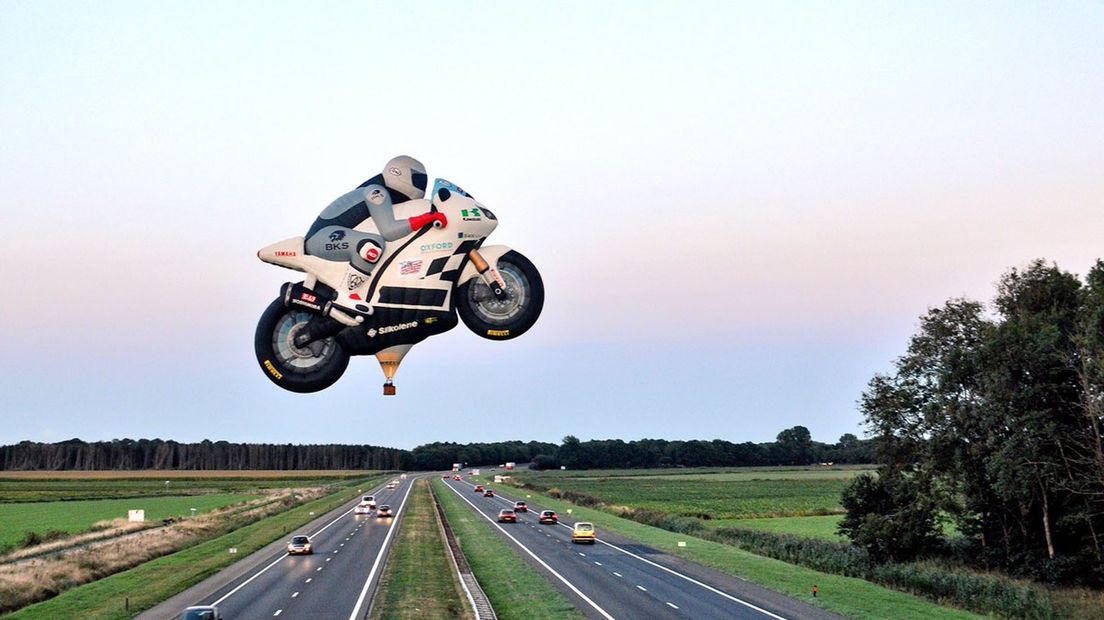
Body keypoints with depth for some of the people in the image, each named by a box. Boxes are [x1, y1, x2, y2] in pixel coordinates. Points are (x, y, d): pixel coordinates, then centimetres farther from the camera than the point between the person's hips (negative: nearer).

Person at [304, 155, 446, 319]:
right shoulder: (377, 192, -15)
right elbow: (388, 231, -28)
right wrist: (428, 218, -30)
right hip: (322, 234, -11)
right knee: (373, 245, -36)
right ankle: (345, 294, -27)